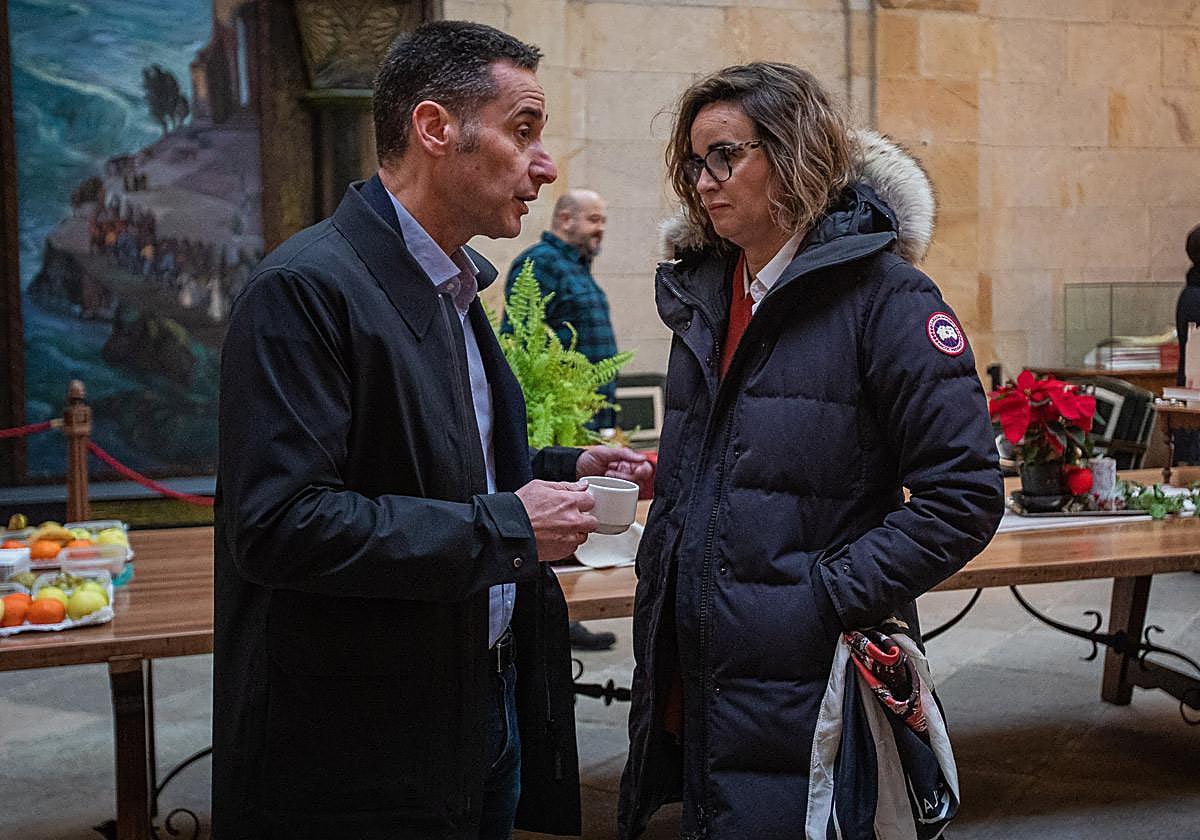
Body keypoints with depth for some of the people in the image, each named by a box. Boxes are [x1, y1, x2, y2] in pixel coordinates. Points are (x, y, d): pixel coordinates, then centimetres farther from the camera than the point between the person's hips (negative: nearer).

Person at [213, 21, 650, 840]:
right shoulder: (306, 288, -19)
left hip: (488, 704, 9)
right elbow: (279, 524, -26)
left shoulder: (452, 288, 12)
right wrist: (504, 528, -22)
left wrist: (558, 470, 6)